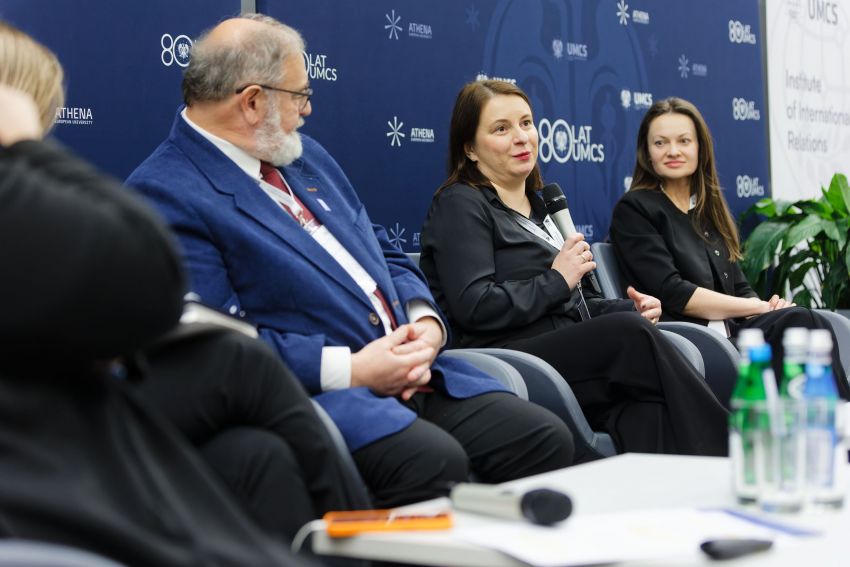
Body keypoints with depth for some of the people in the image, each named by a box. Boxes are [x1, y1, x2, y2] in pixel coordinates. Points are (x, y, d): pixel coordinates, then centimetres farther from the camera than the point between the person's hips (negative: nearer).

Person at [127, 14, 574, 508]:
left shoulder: (305, 155, 18)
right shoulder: (164, 195, -9)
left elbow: (385, 253, 23)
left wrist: (425, 323, 1)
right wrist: (352, 370, -18)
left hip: (410, 370, 8)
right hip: (311, 391, -8)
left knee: (548, 440, -9)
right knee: (436, 463, -32)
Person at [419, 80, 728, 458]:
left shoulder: (539, 207, 27)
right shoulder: (459, 205, 1)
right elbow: (475, 307, -13)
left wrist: (630, 309, 9)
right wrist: (557, 280, -6)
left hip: (571, 348, 7)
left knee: (645, 403, -28)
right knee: (630, 334, -29)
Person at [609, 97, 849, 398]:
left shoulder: (709, 208, 24)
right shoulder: (633, 209, 3)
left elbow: (740, 288, 18)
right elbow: (672, 294, -8)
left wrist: (762, 305, -7)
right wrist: (760, 308, -9)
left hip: (736, 330, 6)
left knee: (804, 323, -28)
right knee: (803, 323, -30)